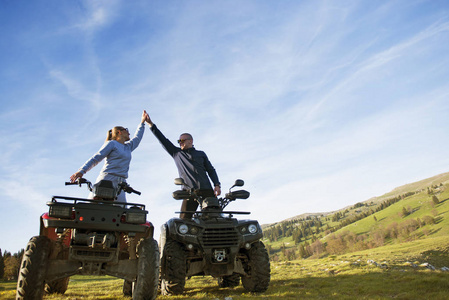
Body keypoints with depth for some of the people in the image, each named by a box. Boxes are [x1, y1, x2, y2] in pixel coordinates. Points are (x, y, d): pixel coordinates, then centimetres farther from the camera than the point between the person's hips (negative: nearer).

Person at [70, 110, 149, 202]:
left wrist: (142, 122, 51)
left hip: (119, 185, 6)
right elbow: (96, 158, -1)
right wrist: (82, 171, -12)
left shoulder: (128, 147, 24)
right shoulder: (111, 143, 5)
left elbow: (137, 138, 42)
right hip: (106, 180, -5)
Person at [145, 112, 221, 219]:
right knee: (183, 220, -11)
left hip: (206, 190, 0)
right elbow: (163, 140, 17)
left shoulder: (201, 154, 19)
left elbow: (211, 170, 17)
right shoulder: (176, 153, 19)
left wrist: (217, 185, 2)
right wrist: (151, 124, 13)